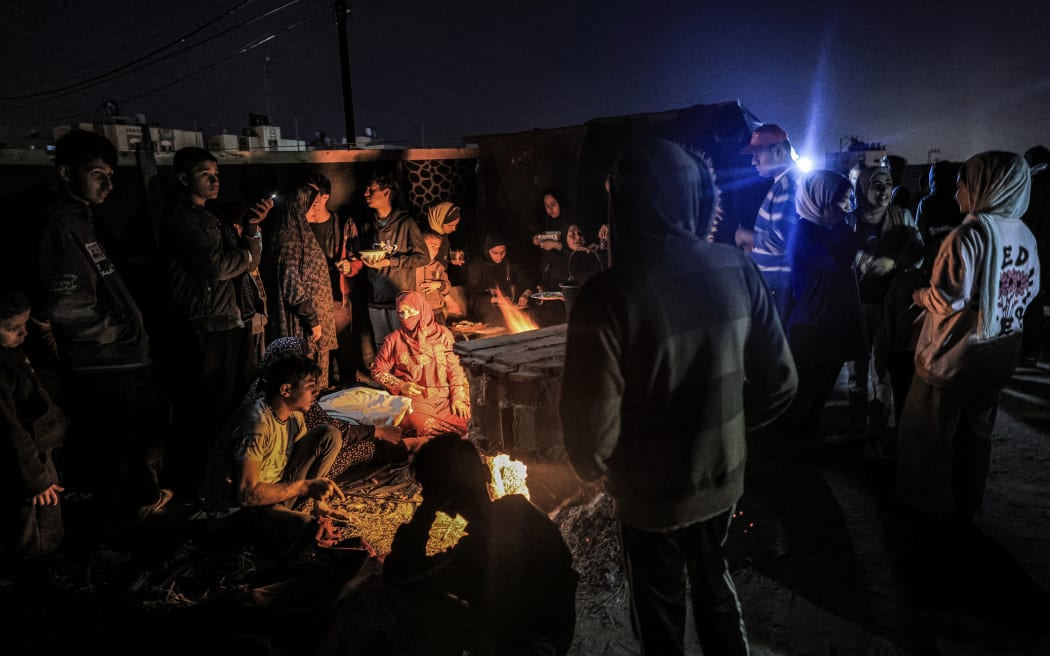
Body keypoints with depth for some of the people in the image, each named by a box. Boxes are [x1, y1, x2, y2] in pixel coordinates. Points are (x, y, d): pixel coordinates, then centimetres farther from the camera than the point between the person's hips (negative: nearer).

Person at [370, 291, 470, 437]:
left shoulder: (442, 334, 6)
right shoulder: (394, 340, 3)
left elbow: (455, 369, 6)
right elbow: (377, 371, 8)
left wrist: (458, 398, -5)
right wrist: (401, 385, -7)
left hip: (445, 397, 2)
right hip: (413, 397, -2)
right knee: (426, 426, -32)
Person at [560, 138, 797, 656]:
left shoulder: (611, 293, -26)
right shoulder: (737, 269, -11)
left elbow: (592, 420, -24)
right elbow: (779, 380, -3)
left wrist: (593, 468, -1)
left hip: (651, 494, -4)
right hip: (723, 478, 4)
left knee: (660, 612, 22)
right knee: (714, 585, 30)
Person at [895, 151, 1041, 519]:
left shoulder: (970, 234, -20)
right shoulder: (1025, 236, 3)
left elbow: (948, 299, -24)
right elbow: (1029, 292, 11)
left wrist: (920, 295, -5)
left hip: (955, 354, -7)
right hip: (999, 356, 7)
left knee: (930, 433, 10)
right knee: (976, 433, 18)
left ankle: (930, 502, 22)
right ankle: (967, 504, 31)